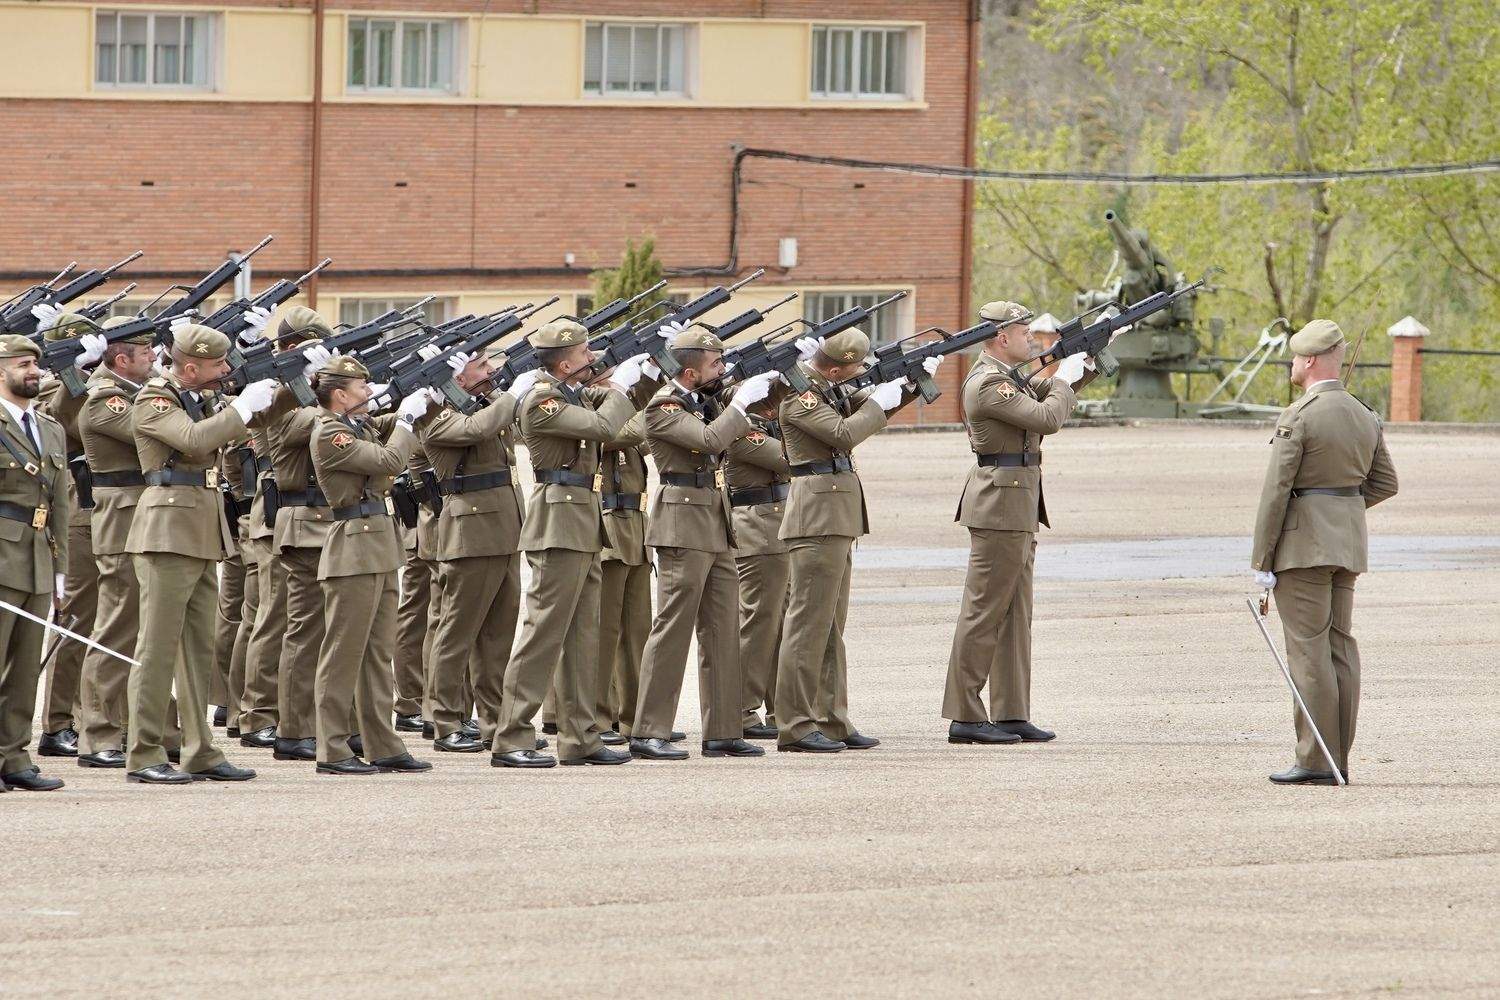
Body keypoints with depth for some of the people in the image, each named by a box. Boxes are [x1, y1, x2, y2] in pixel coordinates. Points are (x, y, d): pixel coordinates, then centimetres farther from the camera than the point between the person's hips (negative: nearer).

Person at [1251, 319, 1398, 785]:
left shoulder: (1297, 418, -14)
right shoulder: (1364, 417, 9)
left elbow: (1275, 491, -15)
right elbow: (1384, 483, 15)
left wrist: (1261, 561, -12)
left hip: (1303, 542, -8)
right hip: (1348, 542, 8)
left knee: (1309, 649, -6)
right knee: (1340, 646, 9)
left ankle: (1316, 760, -8)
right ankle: (1337, 759, 9)